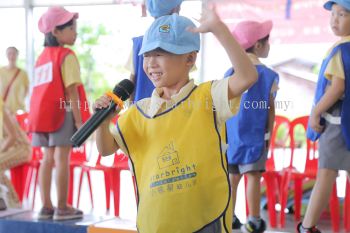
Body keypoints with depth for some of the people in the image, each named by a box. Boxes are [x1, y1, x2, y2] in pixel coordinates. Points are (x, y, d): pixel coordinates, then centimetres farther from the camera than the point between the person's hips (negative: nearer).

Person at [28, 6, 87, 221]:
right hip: (63, 112, -7)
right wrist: (79, 120, -12)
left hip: (44, 113, 7)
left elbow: (42, 89, 13)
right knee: (62, 159, -4)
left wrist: (38, 118, 15)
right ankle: (62, 208, -1)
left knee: (48, 158, 9)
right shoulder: (67, 56, -7)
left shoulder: (43, 57, 15)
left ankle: (46, 206, 11)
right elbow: (71, 91, -12)